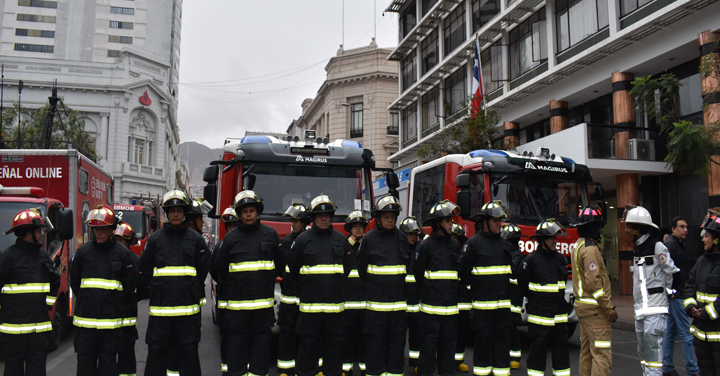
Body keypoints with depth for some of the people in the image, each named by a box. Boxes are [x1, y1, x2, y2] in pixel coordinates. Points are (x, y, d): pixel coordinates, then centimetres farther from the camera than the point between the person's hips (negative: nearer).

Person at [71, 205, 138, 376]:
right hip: (85, 318, 2)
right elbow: (74, 281, 14)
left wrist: (117, 305, 7)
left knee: (108, 361, 5)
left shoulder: (123, 253, 0)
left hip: (111, 319, -2)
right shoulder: (83, 251, 5)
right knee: (85, 360, 8)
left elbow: (130, 285, 5)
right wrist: (85, 302, 11)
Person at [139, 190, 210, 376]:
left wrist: (191, 290, 9)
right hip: (160, 307, 1)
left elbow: (203, 269, 10)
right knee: (156, 350, 6)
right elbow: (144, 269, 11)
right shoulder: (155, 239, 6)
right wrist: (158, 289, 8)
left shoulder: (195, 239, 6)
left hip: (188, 307, 0)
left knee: (189, 351, 6)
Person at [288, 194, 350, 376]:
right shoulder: (302, 239, 1)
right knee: (308, 342, 3)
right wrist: (307, 287, 10)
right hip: (310, 303, -2)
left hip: (335, 301, 2)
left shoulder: (341, 239, 9)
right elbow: (293, 267, 8)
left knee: (334, 342, 9)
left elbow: (347, 268, 18)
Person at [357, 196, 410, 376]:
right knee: (375, 340, 3)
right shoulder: (369, 239, 0)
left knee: (397, 339, 8)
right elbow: (360, 269, 4)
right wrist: (370, 289, 4)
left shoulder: (402, 238, 8)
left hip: (399, 300, 3)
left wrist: (407, 291, 11)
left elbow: (410, 268, 14)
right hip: (376, 301, -3)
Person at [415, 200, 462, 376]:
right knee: (429, 342, 0)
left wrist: (453, 294, 11)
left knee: (449, 341, 10)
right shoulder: (426, 245, -5)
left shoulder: (455, 245, 12)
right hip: (431, 305, -5)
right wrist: (428, 294, 3)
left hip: (450, 305, 5)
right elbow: (419, 274, -1)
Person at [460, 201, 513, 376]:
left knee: (503, 335, 7)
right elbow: (465, 272, -5)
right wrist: (479, 287, -3)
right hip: (482, 302, -5)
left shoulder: (505, 244, 13)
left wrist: (506, 291, 10)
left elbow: (510, 271, 19)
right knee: (483, 337, 2)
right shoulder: (473, 243, -4)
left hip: (503, 301, 5)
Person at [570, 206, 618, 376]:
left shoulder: (578, 245, 15)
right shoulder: (590, 249, -17)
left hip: (582, 305, 10)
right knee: (602, 354, -9)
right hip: (594, 308, -10)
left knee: (587, 351, 15)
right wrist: (610, 309, -17)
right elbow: (595, 282, -21)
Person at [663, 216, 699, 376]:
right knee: (686, 334, -6)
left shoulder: (678, 244, 18)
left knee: (671, 333, 13)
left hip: (676, 296, 10)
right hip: (676, 296, -10)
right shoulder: (670, 244, -13)